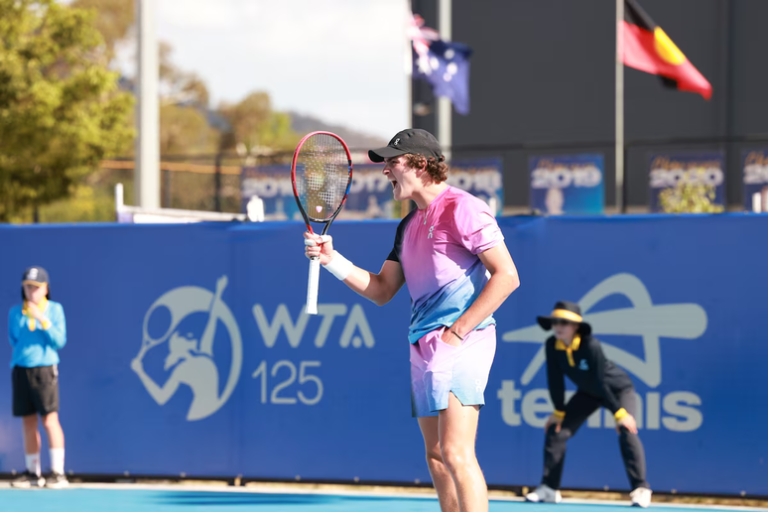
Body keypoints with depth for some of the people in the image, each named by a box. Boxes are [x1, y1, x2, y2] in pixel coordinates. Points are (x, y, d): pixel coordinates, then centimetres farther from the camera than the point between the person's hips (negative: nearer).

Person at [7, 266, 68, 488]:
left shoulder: (55, 309, 1)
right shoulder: (15, 312, 8)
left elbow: (59, 341, -7)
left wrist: (42, 319, -16)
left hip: (45, 368, -4)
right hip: (20, 369, 4)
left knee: (50, 420, -10)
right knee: (28, 422, 6)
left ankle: (58, 473, -9)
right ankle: (33, 473, 12)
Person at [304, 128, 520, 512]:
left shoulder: (460, 209, -8)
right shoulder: (409, 225, 20)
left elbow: (506, 276, -14)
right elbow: (382, 291, 21)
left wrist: (459, 329, -16)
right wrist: (332, 259, 7)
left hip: (459, 343, -9)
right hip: (423, 347, 10)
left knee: (455, 452, -18)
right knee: (436, 456, 9)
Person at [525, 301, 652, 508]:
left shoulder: (591, 345, -35)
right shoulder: (552, 346, -21)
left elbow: (600, 382, -31)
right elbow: (555, 380, -10)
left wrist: (619, 413, -26)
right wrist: (558, 412, -3)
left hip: (618, 388, -6)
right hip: (589, 392, 6)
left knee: (627, 431, -25)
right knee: (556, 430, -2)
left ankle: (641, 489, -21)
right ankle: (549, 488, 7)